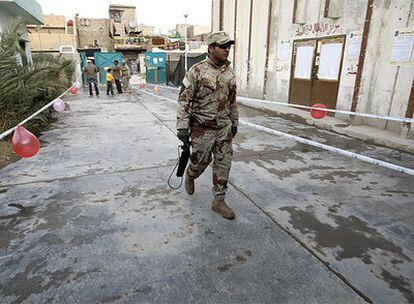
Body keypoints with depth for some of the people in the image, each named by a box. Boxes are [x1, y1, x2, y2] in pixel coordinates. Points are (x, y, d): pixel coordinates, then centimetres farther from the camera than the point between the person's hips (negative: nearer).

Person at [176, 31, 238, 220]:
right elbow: (184, 99, -12)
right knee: (200, 162, 9)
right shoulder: (197, 70, -11)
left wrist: (234, 122, 18)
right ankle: (189, 176, 45)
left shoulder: (229, 72, 7)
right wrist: (182, 126, -17)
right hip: (202, 128, -5)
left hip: (224, 128, 5)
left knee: (224, 164, 5)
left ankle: (219, 201, 19)